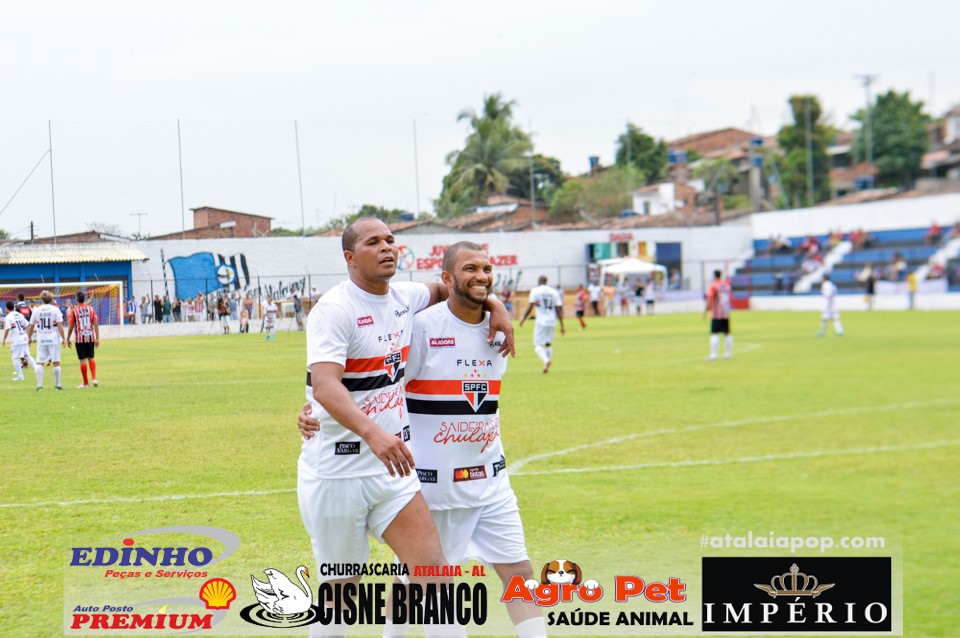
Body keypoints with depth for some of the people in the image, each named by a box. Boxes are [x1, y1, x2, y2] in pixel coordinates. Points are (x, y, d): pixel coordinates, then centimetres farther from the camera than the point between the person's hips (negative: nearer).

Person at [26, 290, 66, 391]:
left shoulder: (37, 311, 5)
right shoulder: (55, 310, -2)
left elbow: (31, 326, 11)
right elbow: (60, 325, -8)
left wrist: (29, 337, 24)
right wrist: (63, 338, -4)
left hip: (41, 340, 2)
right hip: (54, 339, -2)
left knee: (39, 362, 3)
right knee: (56, 362, 5)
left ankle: (39, 385, -6)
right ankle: (57, 384, 10)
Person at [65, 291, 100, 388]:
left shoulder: (73, 311, -5)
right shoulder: (91, 309, 3)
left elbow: (70, 326, -3)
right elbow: (96, 324, 0)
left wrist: (68, 339, 8)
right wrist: (97, 338, 2)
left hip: (80, 338, -3)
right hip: (90, 337, 3)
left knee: (83, 360, 2)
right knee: (91, 358, 15)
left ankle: (85, 383, 7)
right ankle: (94, 378, -1)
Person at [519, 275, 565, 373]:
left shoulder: (535, 291, -2)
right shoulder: (554, 292, 9)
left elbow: (530, 307, -7)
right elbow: (559, 310, 8)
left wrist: (523, 318, 5)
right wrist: (562, 325, 11)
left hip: (541, 321, -4)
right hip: (552, 321, 4)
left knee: (537, 345, -2)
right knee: (548, 344, 18)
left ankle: (546, 360, -28)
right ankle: (547, 366, 15)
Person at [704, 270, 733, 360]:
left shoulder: (713, 286, -8)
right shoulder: (727, 284, 9)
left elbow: (710, 300, -12)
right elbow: (731, 299, 15)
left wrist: (705, 312, -5)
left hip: (716, 315, -6)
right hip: (726, 314, 6)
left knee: (714, 334, -8)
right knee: (727, 334, 13)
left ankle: (713, 355, -16)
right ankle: (728, 353, 17)